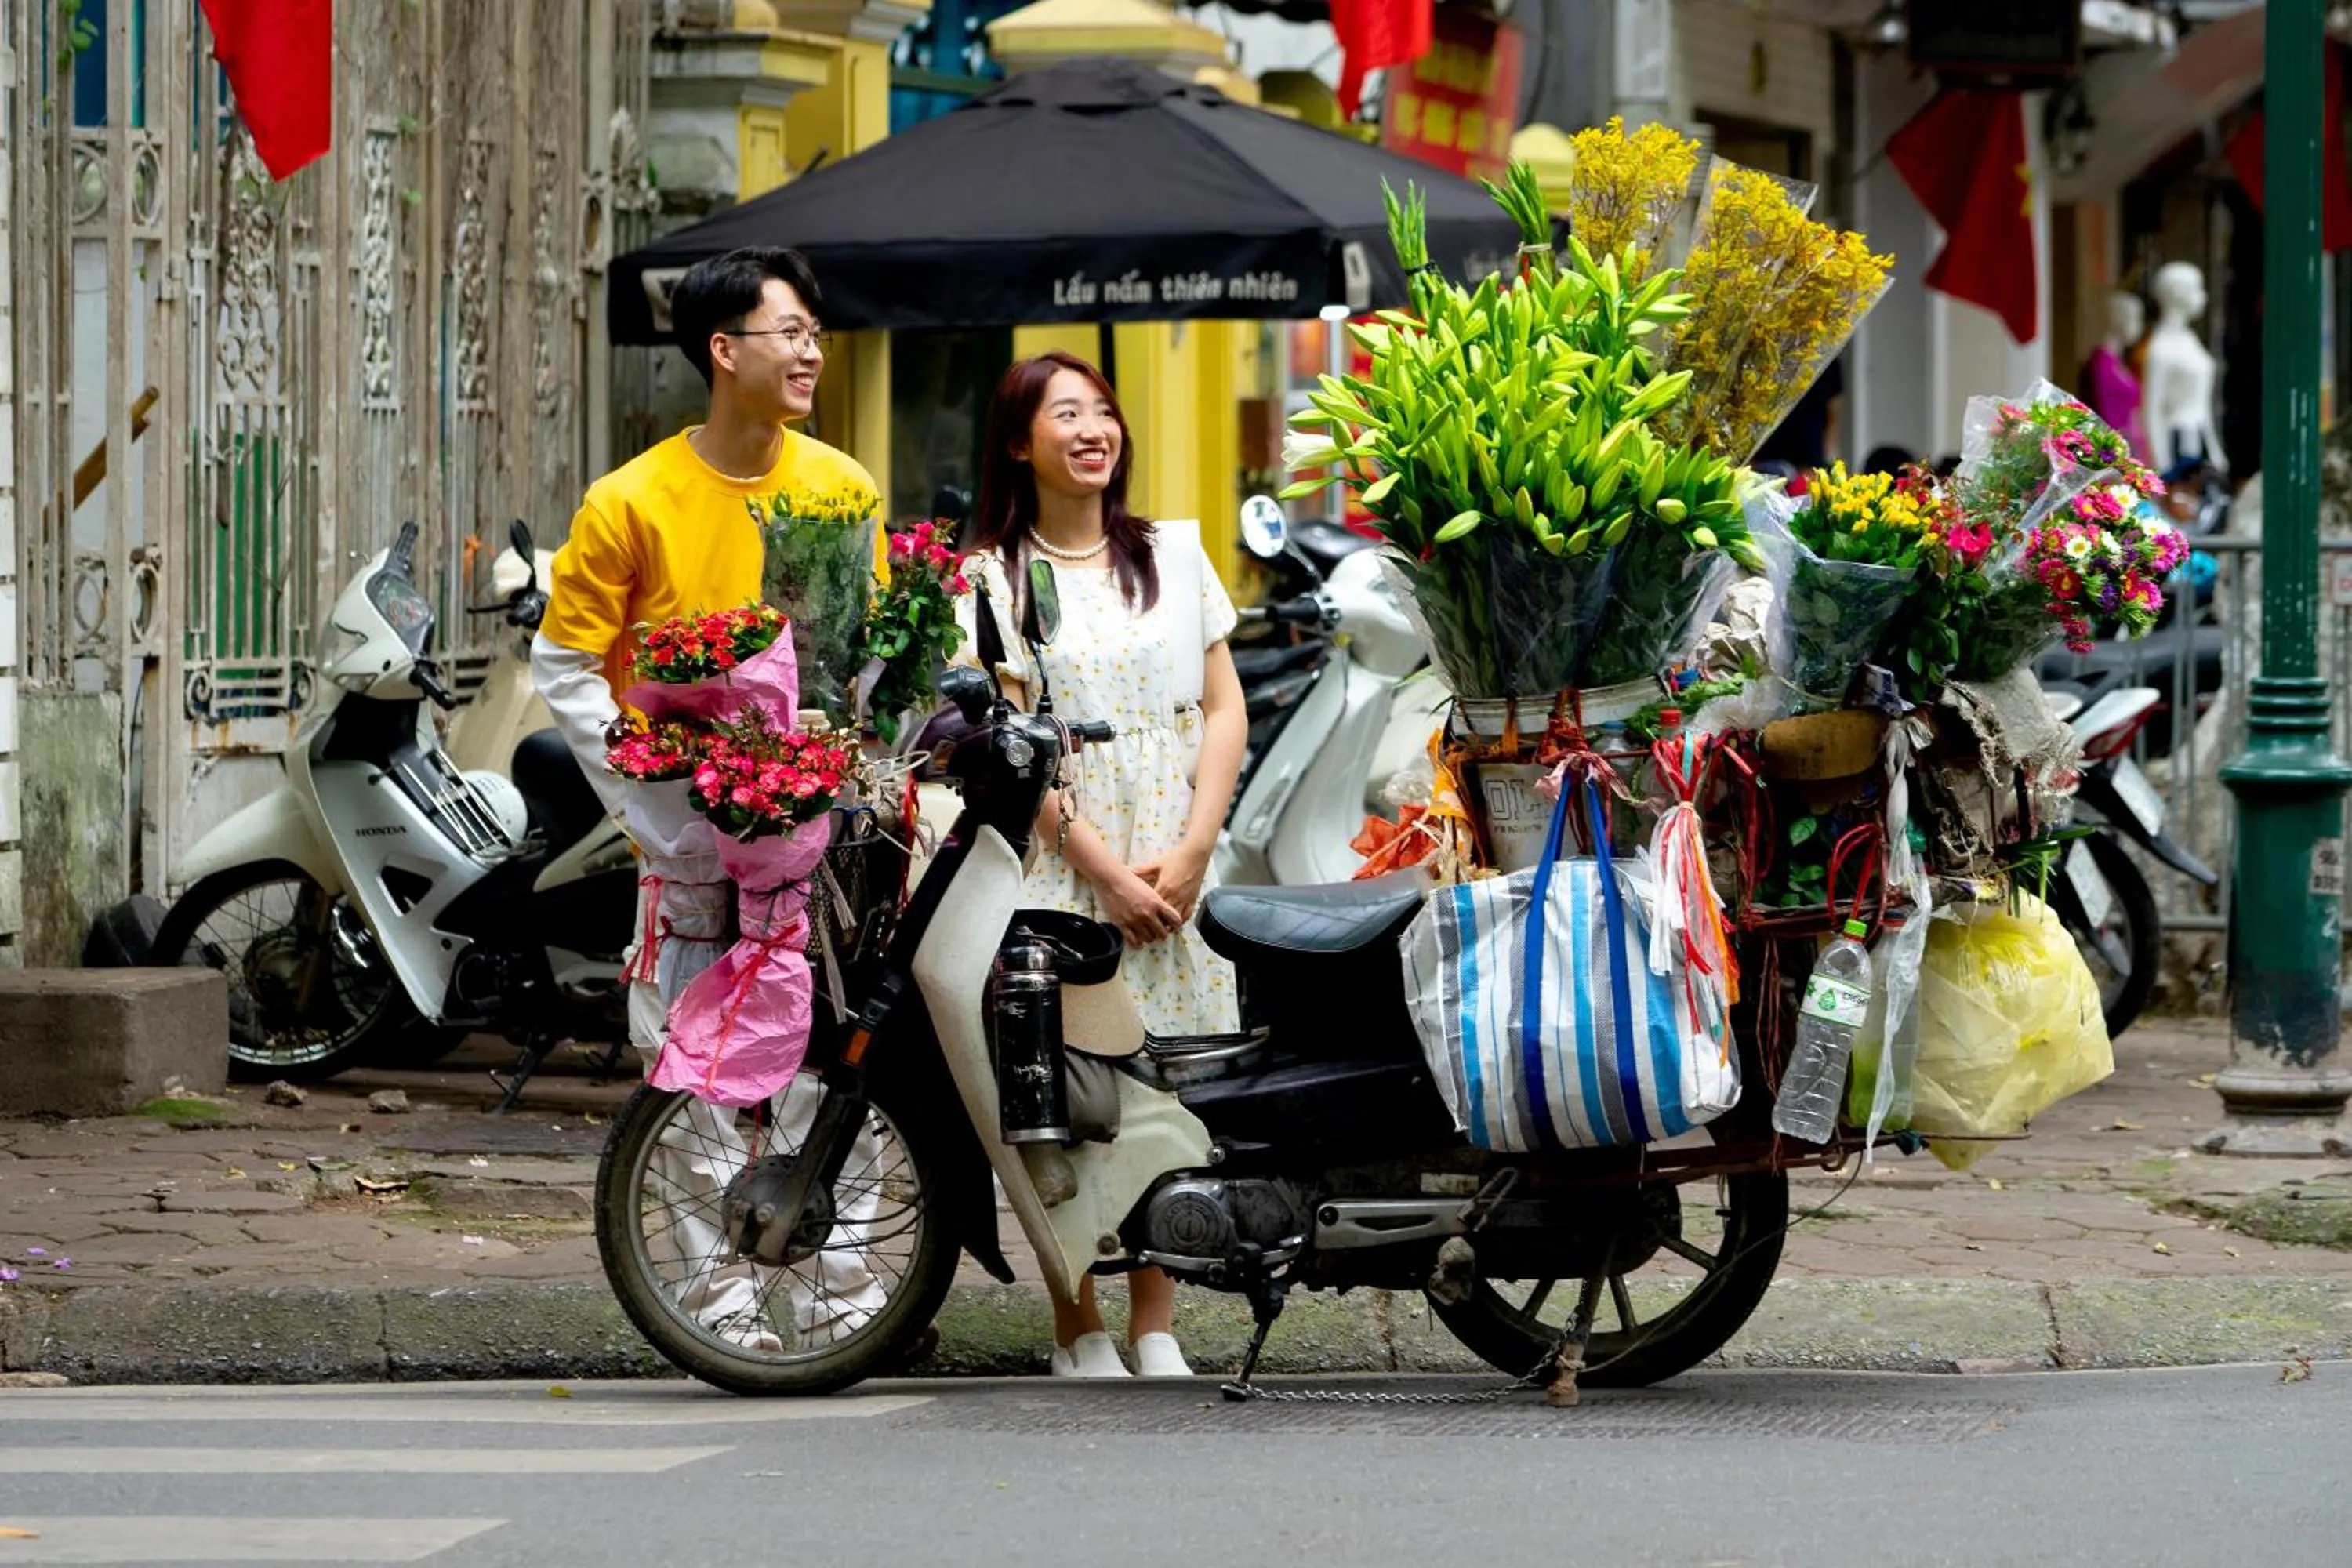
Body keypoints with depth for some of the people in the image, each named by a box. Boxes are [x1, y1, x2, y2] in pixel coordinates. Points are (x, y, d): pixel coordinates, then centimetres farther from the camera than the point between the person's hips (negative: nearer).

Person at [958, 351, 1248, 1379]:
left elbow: (1223, 707, 10)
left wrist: (1191, 852, -4)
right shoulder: (992, 578, 3)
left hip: (1176, 864, 3)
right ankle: (1078, 1335, 1)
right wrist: (1105, 871, -11)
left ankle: (1155, 1332, 4)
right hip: (1057, 863, -3)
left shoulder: (1174, 555, 14)